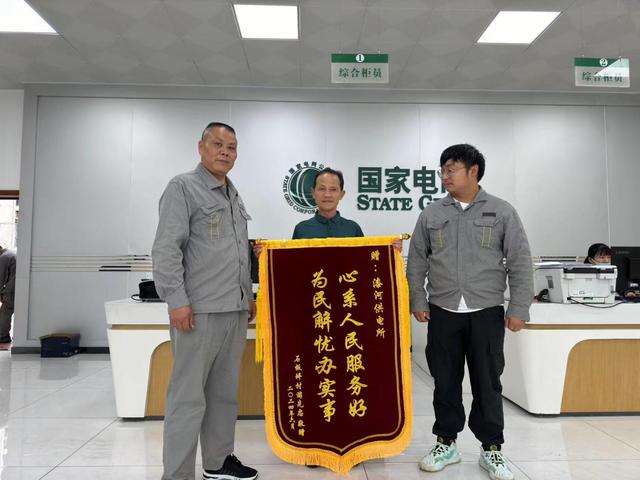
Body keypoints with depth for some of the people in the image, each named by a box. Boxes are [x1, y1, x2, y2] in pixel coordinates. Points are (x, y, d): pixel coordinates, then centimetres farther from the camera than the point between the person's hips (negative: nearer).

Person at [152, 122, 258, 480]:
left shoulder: (235, 196, 20)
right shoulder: (183, 188, -3)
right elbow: (166, 249, -11)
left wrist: (249, 295, 21)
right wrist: (177, 300, -17)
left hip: (235, 311, 8)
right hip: (199, 310, -7)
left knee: (225, 392, 14)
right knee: (189, 396, -1)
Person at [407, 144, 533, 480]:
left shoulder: (502, 212, 1)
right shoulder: (431, 214, 5)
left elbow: (520, 264, 0)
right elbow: (416, 263, 8)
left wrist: (519, 309, -4)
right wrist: (417, 302, 3)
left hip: (487, 313, -1)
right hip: (442, 313, 2)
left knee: (487, 383, 7)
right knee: (445, 382, 9)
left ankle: (491, 449, 23)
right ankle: (446, 443, 26)